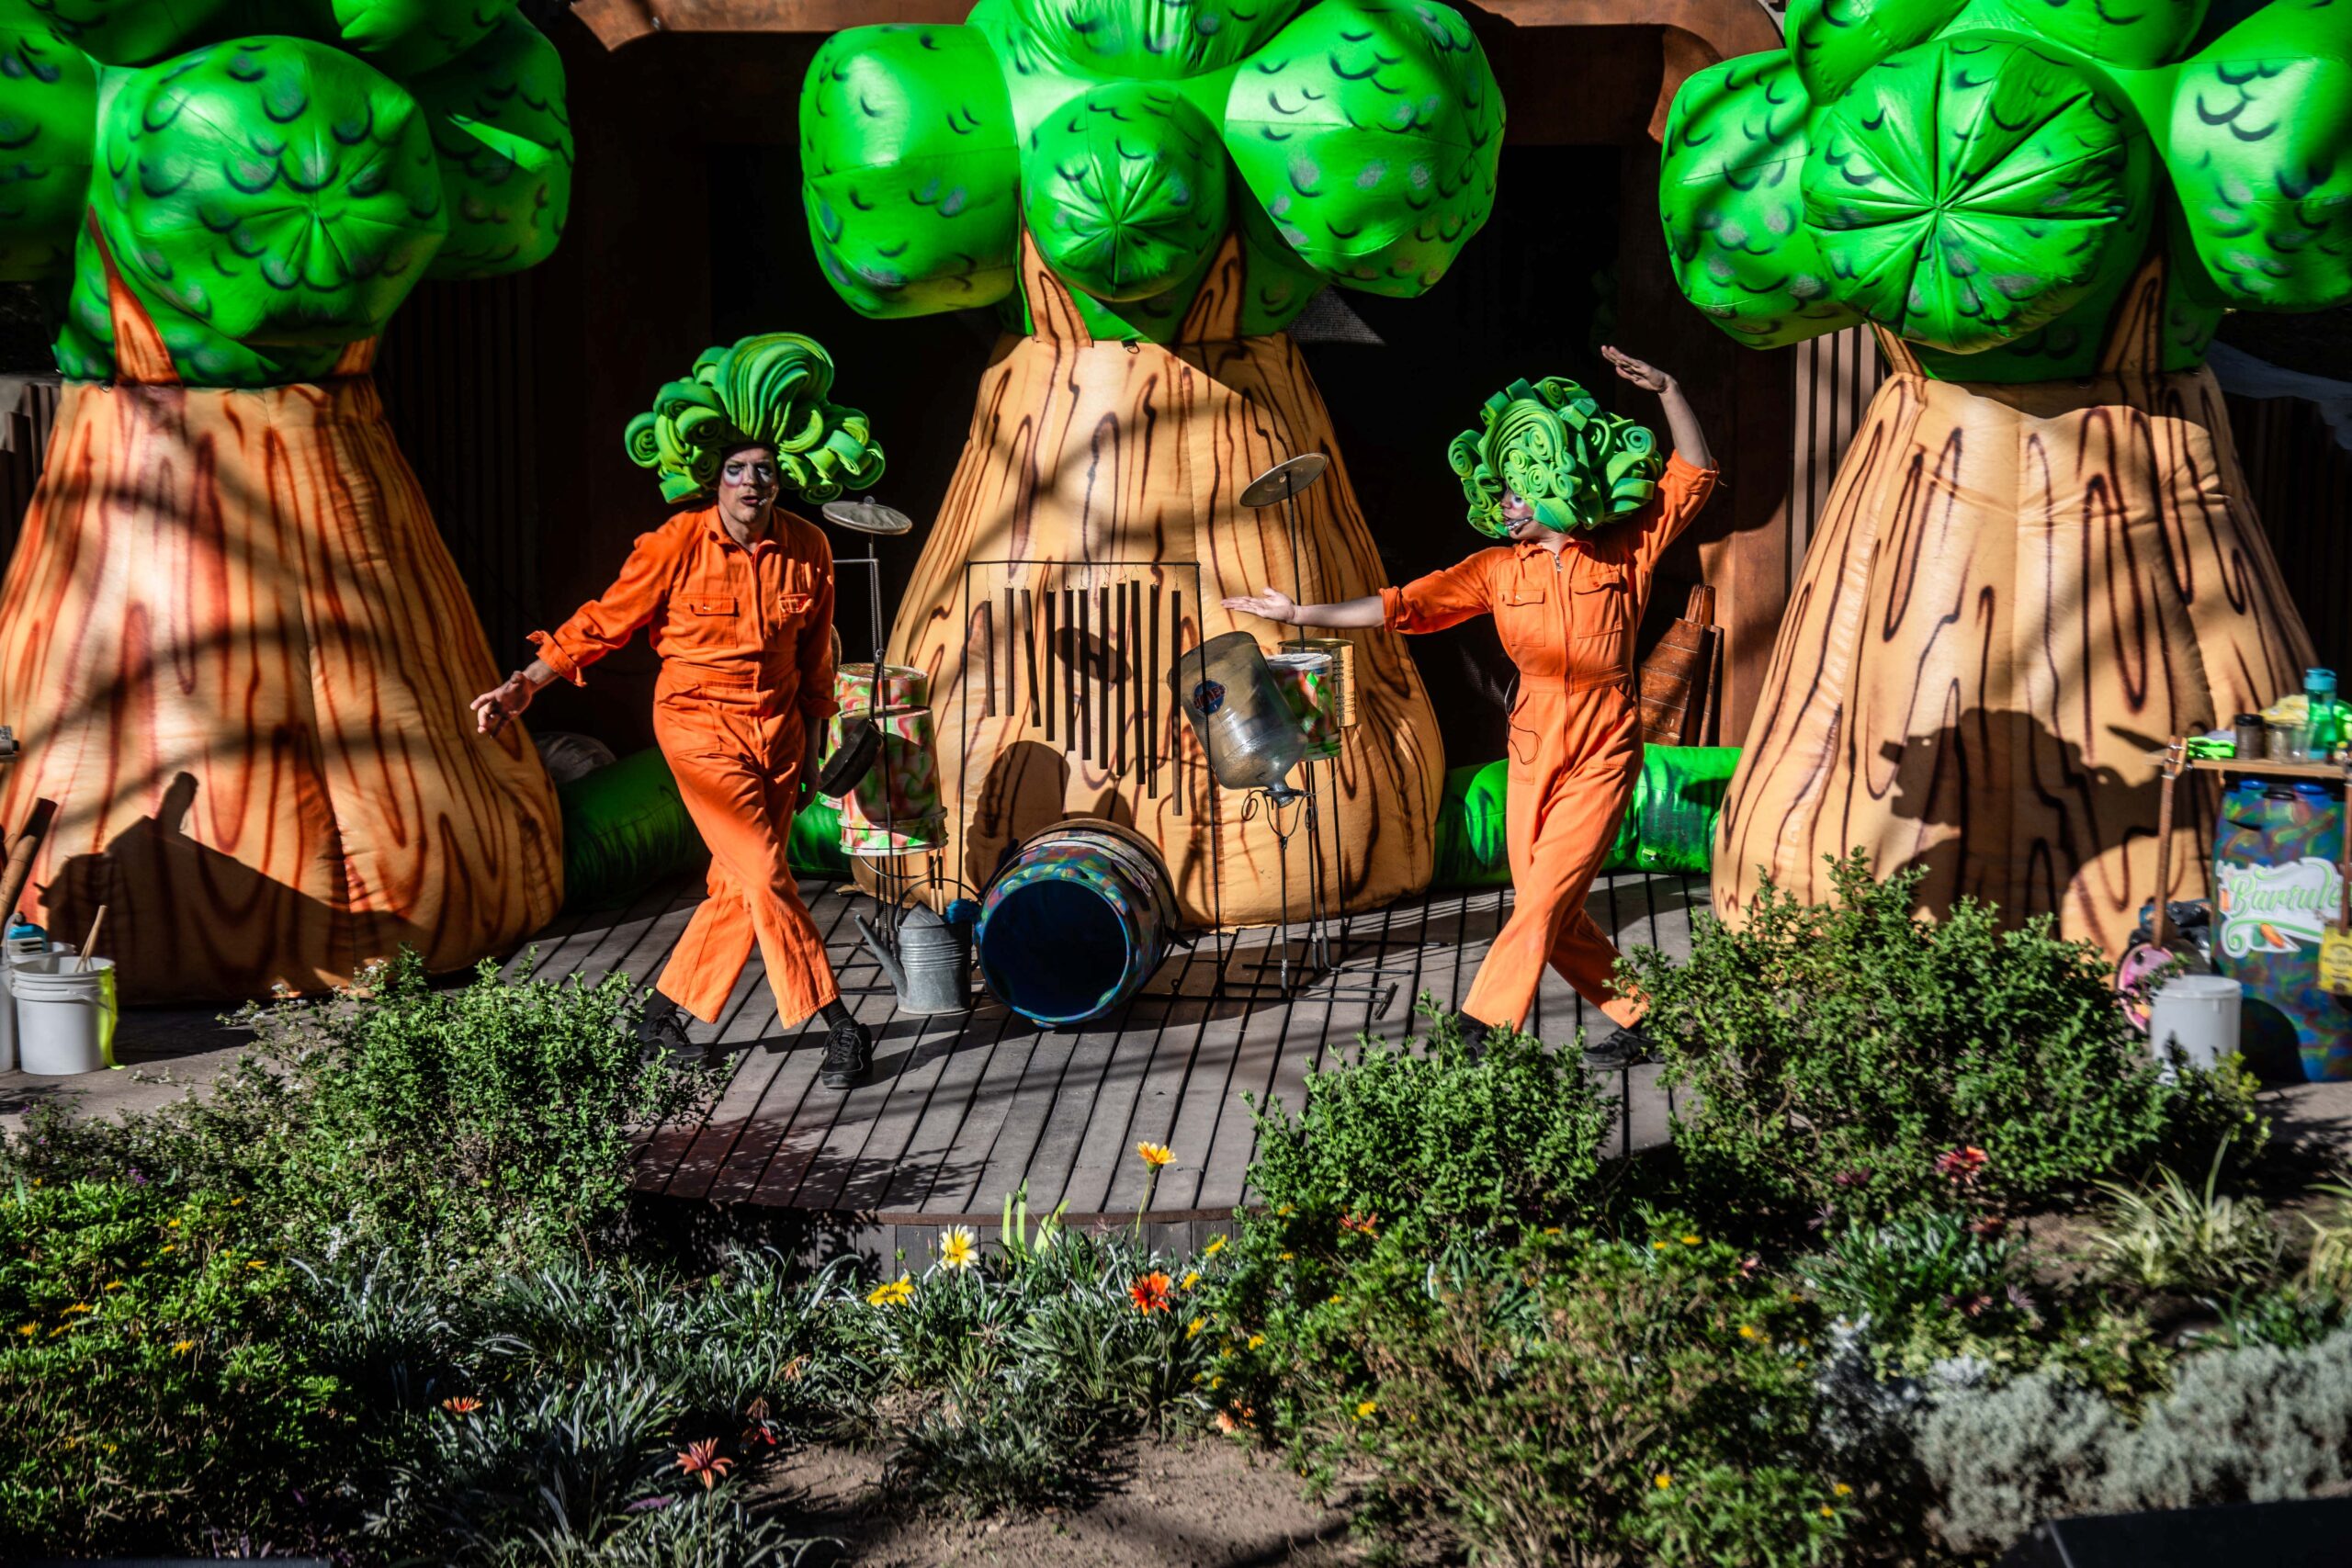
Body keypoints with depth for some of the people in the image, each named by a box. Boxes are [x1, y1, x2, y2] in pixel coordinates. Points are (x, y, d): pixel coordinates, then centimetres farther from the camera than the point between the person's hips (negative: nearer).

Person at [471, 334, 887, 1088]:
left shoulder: (808, 550, -2)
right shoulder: (676, 546, -13)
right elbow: (605, 620, -3)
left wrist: (811, 749, 15)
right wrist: (525, 684, -4)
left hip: (777, 728, 5)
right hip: (699, 725, -5)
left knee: (738, 890, 5)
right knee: (767, 878, -11)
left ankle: (664, 1015, 22)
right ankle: (840, 1030, -5)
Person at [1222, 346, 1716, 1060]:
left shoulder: (1627, 552, -2)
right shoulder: (1498, 570, 4)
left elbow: (1693, 475, -3)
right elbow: (1405, 604, 0)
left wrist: (1668, 391, -15)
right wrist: (1302, 614, -6)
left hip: (1604, 756, -4)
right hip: (1533, 752, 4)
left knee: (1545, 901, -9)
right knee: (1554, 917, 5)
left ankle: (1476, 1030, -5)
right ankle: (1639, 1017, 20)